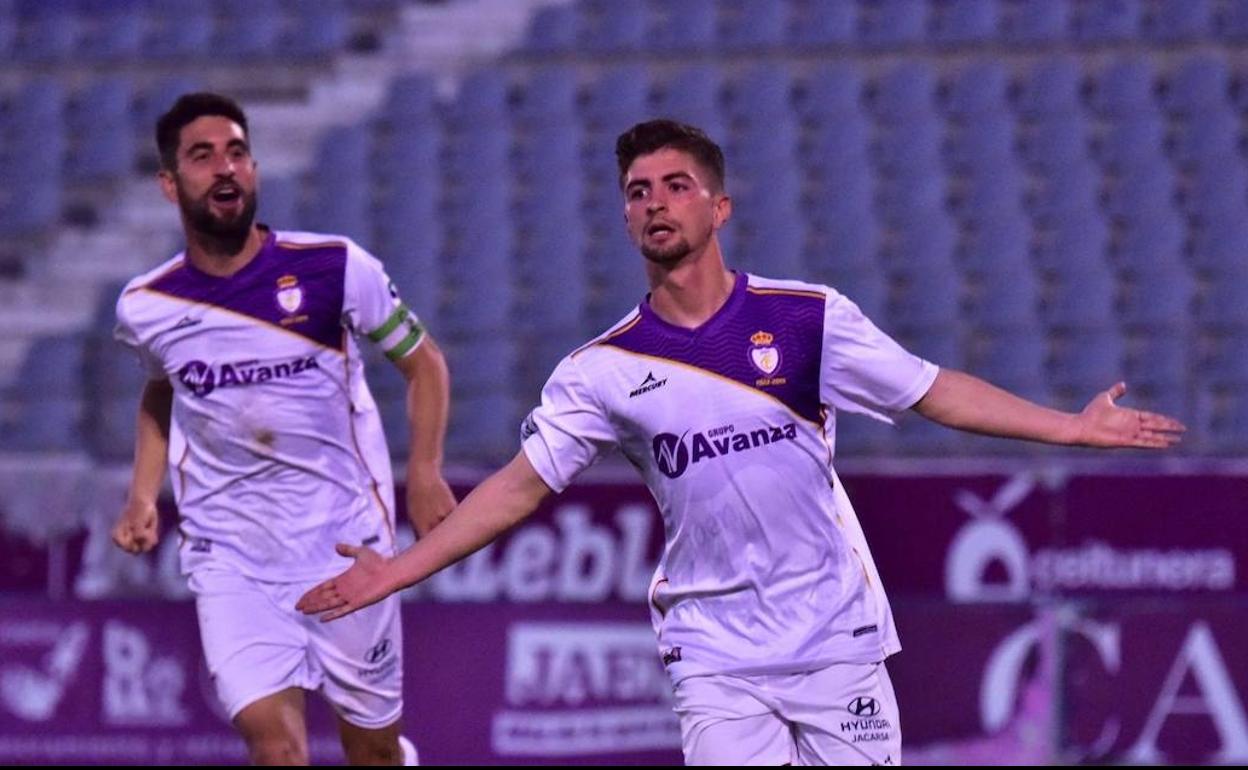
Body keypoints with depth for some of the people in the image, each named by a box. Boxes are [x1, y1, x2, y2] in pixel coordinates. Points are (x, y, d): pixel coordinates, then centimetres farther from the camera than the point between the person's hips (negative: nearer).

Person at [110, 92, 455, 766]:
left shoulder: (335, 268, -9)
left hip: (348, 541, 0)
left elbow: (422, 362, 5)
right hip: (228, 555, 0)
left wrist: (424, 472, -6)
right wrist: (142, 496, 8)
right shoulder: (145, 306, -2)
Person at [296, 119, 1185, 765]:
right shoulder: (603, 370, 0)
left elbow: (935, 392, 3)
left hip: (837, 634, 0)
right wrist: (401, 569, -5)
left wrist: (1071, 426, -2)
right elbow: (522, 483, 2)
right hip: (716, 653, 0)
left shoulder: (807, 316, -2)